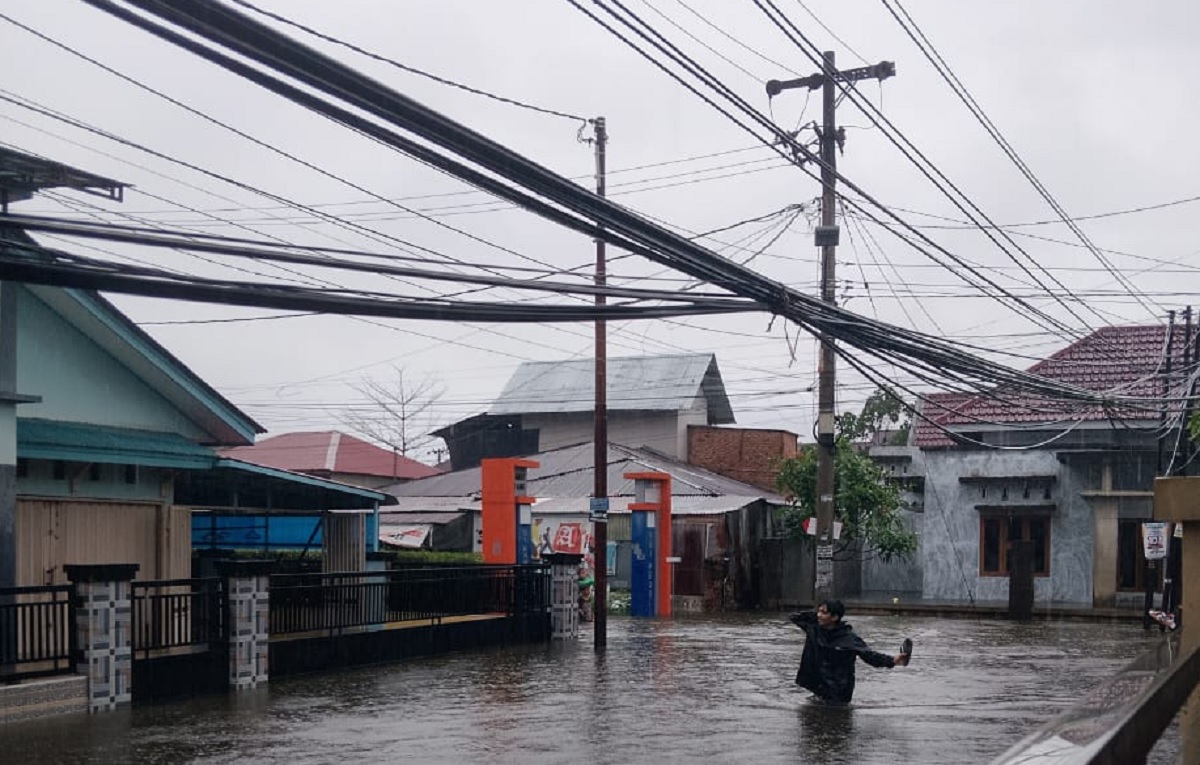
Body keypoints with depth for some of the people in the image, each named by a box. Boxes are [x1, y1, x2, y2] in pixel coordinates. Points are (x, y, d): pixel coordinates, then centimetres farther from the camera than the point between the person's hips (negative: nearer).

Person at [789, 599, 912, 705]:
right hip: (817, 684, 4)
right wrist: (813, 615, -7)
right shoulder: (813, 628, -1)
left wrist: (891, 661, -33)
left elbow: (868, 654, -19)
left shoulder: (848, 638, -14)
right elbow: (793, 618, 7)